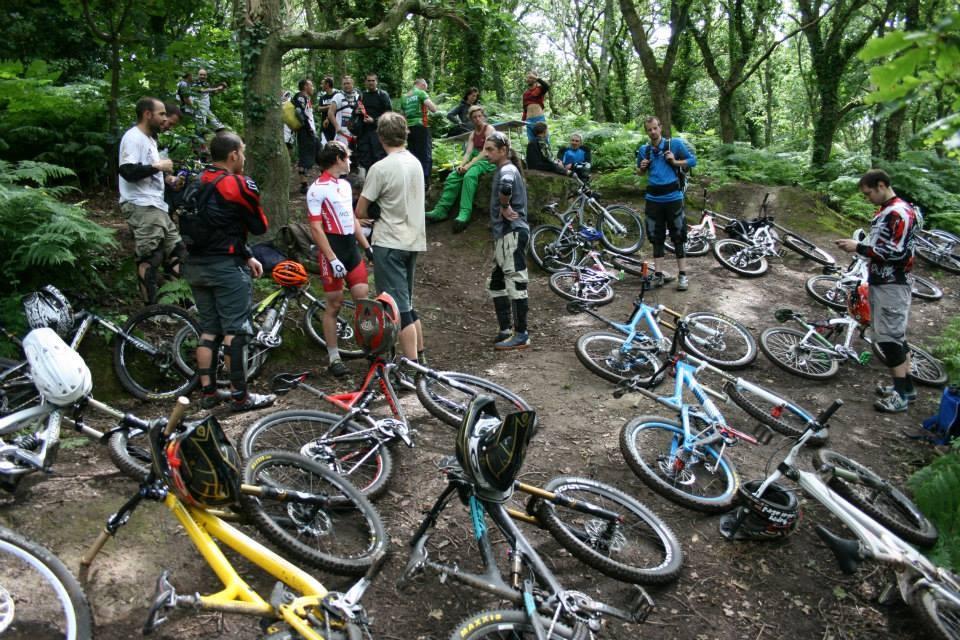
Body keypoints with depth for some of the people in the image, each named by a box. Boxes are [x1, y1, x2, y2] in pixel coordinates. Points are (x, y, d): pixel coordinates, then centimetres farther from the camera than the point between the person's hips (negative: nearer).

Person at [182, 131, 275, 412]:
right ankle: (240, 396, 3)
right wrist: (252, 198, 10)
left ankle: (208, 392, 16)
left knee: (208, 329, 13)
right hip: (226, 267, -8)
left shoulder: (199, 183, 13)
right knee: (235, 331, -2)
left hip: (196, 265, 8)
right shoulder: (238, 185, -12)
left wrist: (247, 257, 17)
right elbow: (259, 226, -5)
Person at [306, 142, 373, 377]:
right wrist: (332, 259, -21)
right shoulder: (317, 189, -11)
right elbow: (316, 228, -16)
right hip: (332, 249, -7)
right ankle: (334, 358, 10)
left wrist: (367, 247, 16)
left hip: (351, 247, 7)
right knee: (334, 304, 0)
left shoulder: (345, 185, 14)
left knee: (364, 298, 4)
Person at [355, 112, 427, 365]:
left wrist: (377, 214, 9)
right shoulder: (416, 163, 7)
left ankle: (411, 365, -4)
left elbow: (360, 212, -9)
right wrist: (385, 213, 8)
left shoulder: (380, 168, -14)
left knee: (399, 308, -4)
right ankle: (419, 357, 24)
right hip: (413, 240, 7)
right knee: (407, 304, 18)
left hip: (389, 243, -7)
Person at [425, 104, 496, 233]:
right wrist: (461, 164, -15)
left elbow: (486, 151, -15)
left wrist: (469, 164, -22)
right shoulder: (473, 134, 17)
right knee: (452, 177, -16)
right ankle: (441, 210, -23)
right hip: (475, 160, 7)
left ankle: (464, 214, -46)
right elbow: (468, 152, 6)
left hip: (488, 161, -7)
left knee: (469, 176, -36)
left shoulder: (489, 129, -5)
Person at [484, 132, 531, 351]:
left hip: (512, 233, -11)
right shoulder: (503, 170, 17)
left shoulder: (507, 170, -14)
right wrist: (505, 208, 11)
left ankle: (521, 335, 0)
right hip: (504, 235, 11)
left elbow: (506, 187, -37)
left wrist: (505, 207, -22)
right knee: (496, 283, 15)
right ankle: (505, 330, 21)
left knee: (515, 283, -6)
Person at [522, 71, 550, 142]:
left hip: (539, 119, -4)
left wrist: (537, 78, -13)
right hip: (529, 120, 4)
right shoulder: (525, 93, 18)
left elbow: (547, 86, -18)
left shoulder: (540, 89, 6)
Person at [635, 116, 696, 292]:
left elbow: (693, 160, 3)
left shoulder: (675, 144, -1)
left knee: (678, 237, -1)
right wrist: (642, 167, -2)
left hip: (673, 197, -3)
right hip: (653, 199, 3)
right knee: (656, 237, 8)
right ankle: (657, 273, 15)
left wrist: (675, 162, -12)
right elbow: (640, 173, 21)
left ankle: (682, 275, 4)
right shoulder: (644, 150, 8)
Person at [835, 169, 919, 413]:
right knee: (895, 335, 14)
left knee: (889, 337, -7)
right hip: (879, 282, 10)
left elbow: (896, 252, -21)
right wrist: (857, 245, 10)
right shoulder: (884, 211, 16)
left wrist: (859, 247, -18)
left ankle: (901, 394, 0)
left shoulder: (900, 212, -15)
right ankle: (906, 386, 23)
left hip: (892, 285, -10)